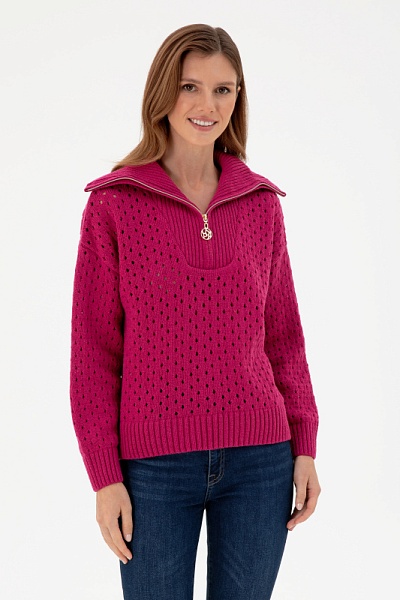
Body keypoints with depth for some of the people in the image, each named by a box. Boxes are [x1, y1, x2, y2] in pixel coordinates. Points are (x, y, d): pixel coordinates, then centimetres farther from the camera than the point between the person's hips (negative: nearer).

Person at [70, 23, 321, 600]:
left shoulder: (262, 204, 5)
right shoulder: (113, 205, -3)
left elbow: (283, 333, 10)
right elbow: (93, 348, -3)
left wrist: (305, 445, 4)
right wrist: (104, 477, -6)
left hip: (258, 461, 3)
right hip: (155, 466, -2)